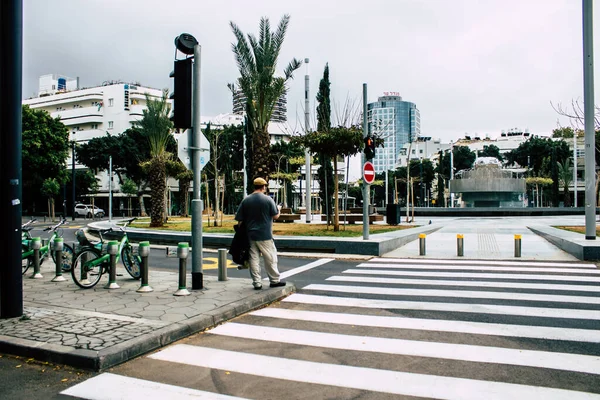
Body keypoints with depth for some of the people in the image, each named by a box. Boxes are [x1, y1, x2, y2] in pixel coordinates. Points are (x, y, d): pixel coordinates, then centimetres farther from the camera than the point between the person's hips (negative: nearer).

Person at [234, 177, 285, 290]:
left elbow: (239, 219, 2)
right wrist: (278, 209, 17)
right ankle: (274, 280, 18)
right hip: (265, 235, -3)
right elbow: (275, 216, -3)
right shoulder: (268, 199, -7)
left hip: (250, 235, 3)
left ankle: (257, 283, 11)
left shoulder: (245, 200, 3)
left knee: (253, 258, 8)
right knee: (270, 258, 9)